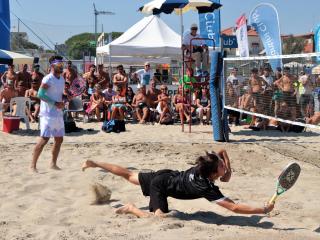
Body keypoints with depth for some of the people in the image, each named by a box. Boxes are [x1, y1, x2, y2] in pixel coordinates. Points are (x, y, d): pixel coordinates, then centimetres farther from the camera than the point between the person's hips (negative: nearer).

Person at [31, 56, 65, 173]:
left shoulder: (62, 79, 13)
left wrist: (63, 101, 3)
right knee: (44, 138, -11)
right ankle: (33, 165, -3)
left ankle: (53, 164, 22)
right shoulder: (48, 79, -12)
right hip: (48, 113, -8)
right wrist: (55, 103, -22)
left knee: (59, 139, 11)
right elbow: (40, 94, -19)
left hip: (58, 113, 8)